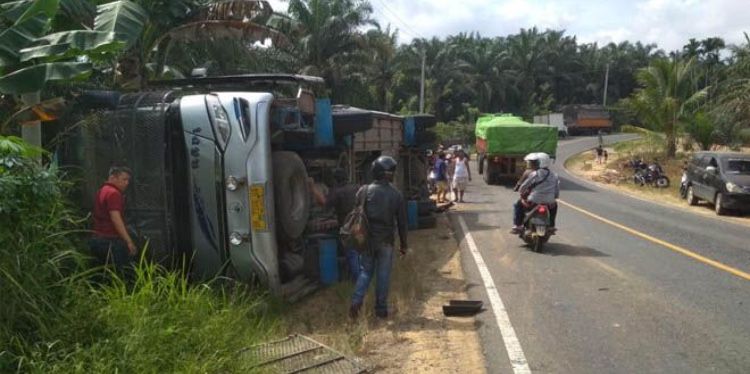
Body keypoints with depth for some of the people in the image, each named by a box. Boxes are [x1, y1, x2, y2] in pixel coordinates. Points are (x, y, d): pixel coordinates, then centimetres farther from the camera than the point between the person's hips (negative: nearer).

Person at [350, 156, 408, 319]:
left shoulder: (365, 191, -6)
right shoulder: (396, 195, -4)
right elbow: (402, 222, 1)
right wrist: (403, 244, 11)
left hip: (367, 239, 1)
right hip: (386, 241, -1)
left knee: (365, 271, 14)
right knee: (383, 275, 9)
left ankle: (356, 301, -4)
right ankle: (381, 309, 15)